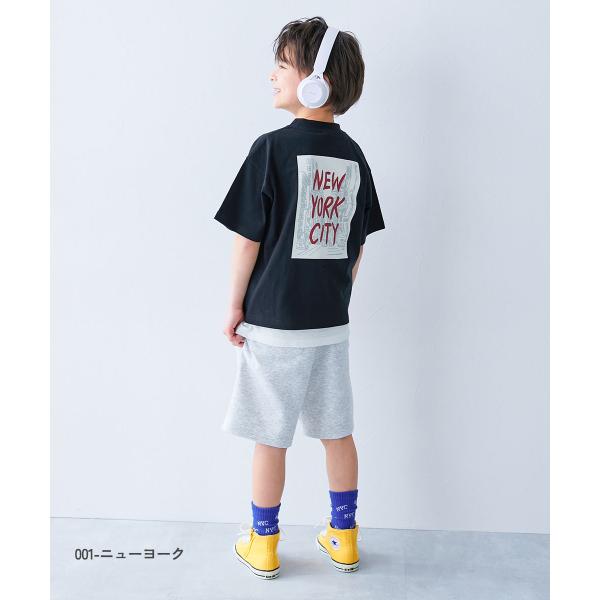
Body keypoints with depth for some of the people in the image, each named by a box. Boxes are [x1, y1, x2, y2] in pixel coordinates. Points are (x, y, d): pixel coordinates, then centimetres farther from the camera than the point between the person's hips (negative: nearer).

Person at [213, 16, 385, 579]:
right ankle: (344, 538, 29)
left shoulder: (274, 147, -14)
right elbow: (357, 247, 10)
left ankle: (263, 545, 24)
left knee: (271, 437, 8)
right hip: (332, 323, 6)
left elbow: (248, 238, -12)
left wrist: (235, 305, -1)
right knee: (337, 431, 15)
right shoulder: (353, 155, 4)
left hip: (274, 322, -5)